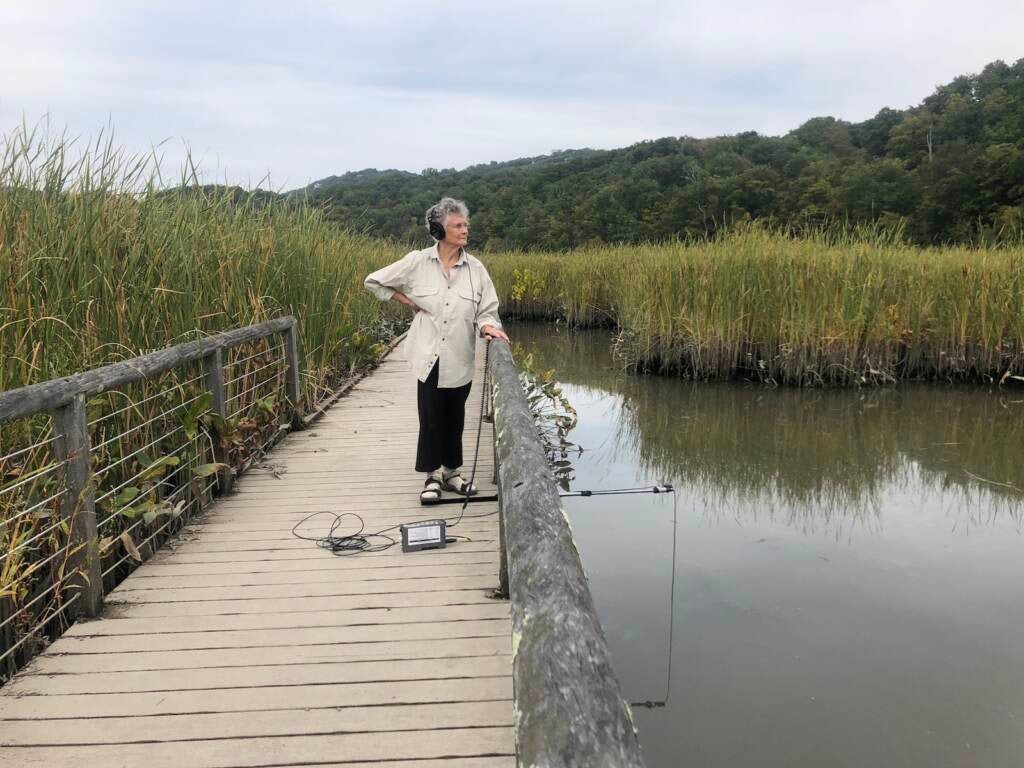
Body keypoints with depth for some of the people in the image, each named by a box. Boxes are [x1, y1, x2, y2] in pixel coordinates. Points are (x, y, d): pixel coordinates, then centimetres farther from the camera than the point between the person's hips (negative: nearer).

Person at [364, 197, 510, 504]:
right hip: (429, 355, -2)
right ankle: (433, 475, 19)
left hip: (459, 359, 2)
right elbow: (374, 282, 5)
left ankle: (452, 472, 28)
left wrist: (489, 327, -22)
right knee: (431, 417, 4)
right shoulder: (417, 262, -5)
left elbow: (487, 311, -1)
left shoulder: (476, 269, -1)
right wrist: (407, 301, 2)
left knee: (454, 418, 12)